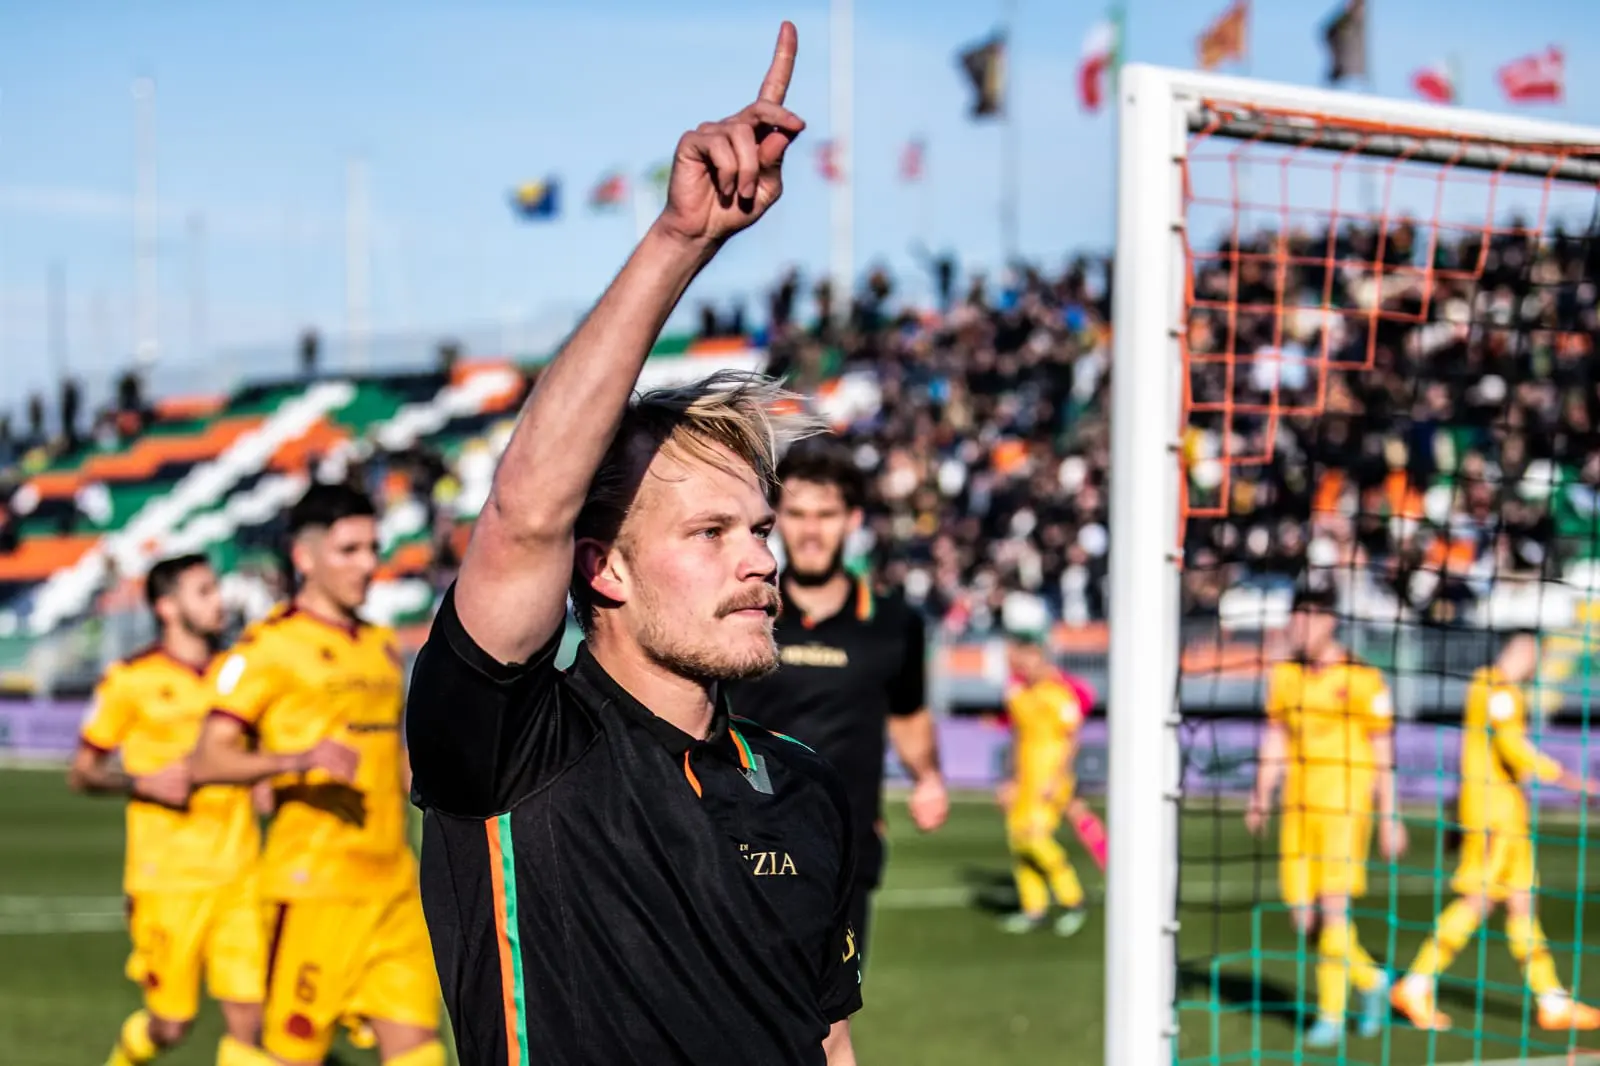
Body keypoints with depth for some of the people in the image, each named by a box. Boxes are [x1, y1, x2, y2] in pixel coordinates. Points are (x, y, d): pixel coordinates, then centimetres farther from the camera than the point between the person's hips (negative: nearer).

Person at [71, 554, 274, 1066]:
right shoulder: (131, 679, -3)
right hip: (168, 877, -4)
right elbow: (81, 773, 2)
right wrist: (145, 783, -15)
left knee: (247, 1015, -5)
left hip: (238, 871, 4)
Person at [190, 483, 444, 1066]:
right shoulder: (270, 647, -6)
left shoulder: (383, 646, 18)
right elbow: (208, 761, -14)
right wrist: (296, 760, -29)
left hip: (392, 881, 7)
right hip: (314, 883, -7)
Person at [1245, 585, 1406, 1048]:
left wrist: (1389, 816, -5)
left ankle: (1331, 1015, 1)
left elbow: (1383, 750, -4)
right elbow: (1274, 740, 13)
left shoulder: (1362, 679, -6)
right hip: (1299, 804, 5)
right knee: (1303, 916, 2)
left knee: (1333, 907, -10)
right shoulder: (1284, 675, 9)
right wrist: (1260, 800, 4)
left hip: (1345, 804, -5)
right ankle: (1371, 981, 24)